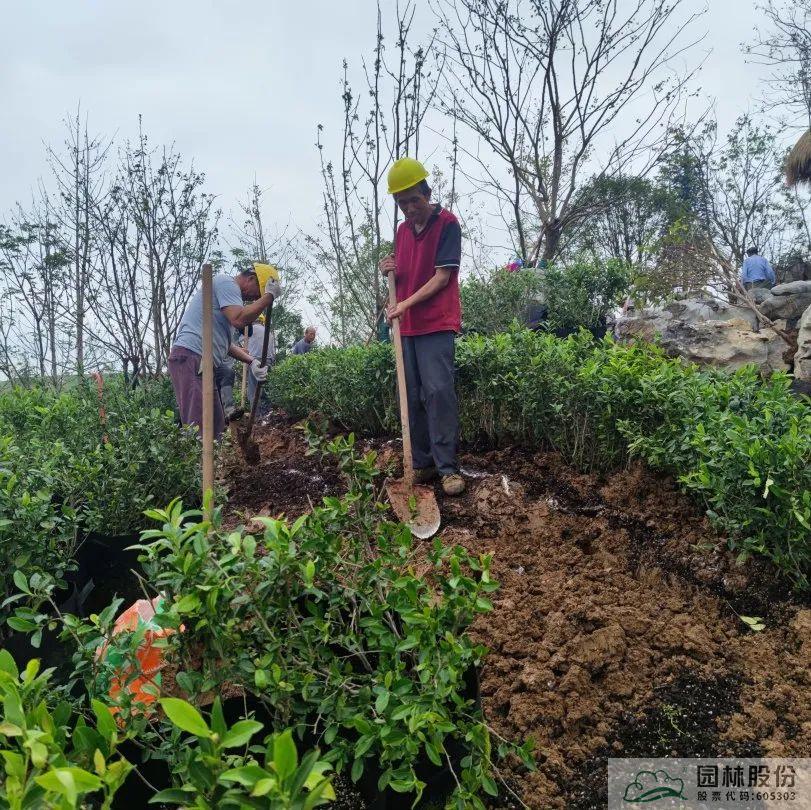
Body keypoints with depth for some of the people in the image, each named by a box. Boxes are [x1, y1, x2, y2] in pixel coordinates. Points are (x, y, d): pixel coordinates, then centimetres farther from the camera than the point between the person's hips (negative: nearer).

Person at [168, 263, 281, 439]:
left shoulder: (227, 288, 27)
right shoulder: (226, 282, -4)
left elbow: (225, 343, 26)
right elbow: (239, 319, -20)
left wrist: (252, 361, 13)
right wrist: (269, 296, -11)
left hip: (201, 363, 11)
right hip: (190, 357, -11)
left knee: (216, 425, 8)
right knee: (199, 427, -17)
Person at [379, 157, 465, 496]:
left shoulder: (447, 224, -5)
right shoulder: (403, 230, 16)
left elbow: (442, 277, -11)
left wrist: (406, 304, -17)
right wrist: (391, 272, 2)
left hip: (436, 324, -7)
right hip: (407, 326, 7)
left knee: (439, 391, -13)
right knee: (413, 396, 6)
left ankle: (448, 468, -8)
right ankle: (422, 464, 14)